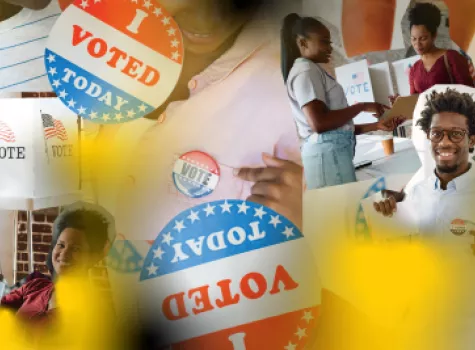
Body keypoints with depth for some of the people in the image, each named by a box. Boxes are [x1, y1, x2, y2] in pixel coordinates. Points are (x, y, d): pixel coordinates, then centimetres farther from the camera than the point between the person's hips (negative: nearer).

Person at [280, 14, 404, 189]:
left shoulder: (314, 71, 24)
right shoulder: (305, 71, -6)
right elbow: (319, 123, -19)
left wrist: (377, 125, 13)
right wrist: (363, 107, -9)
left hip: (333, 152, 9)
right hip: (328, 153, -9)